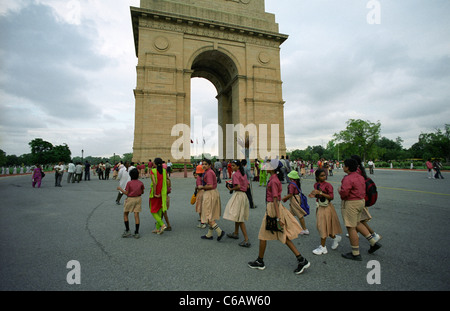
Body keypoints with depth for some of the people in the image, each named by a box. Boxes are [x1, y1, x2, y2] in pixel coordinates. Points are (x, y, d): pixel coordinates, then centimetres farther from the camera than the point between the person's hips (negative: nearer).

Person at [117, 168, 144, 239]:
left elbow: (126, 193, -10)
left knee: (125, 215, 14)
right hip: (138, 199, 3)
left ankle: (127, 231, 10)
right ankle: (136, 233, 7)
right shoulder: (140, 183, -2)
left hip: (130, 199, -3)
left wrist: (120, 189, 3)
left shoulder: (129, 183, -12)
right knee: (136, 215, 5)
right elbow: (142, 192, 6)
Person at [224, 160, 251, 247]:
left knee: (239, 218, -6)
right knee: (238, 215, 22)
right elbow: (247, 186, 13)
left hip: (238, 195, -9)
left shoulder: (235, 174, -13)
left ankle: (246, 240, -7)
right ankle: (236, 233, 37)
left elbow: (238, 186, -24)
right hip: (244, 195, 9)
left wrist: (231, 188, -10)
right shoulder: (243, 174, 12)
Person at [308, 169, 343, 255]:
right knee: (320, 226, 15)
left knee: (323, 226, -1)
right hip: (319, 207, 7)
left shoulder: (328, 185, -15)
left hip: (326, 208, -7)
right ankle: (335, 238, 40)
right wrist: (314, 195, -4)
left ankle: (322, 247, 12)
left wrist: (320, 193, -28)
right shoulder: (316, 185, 4)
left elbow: (331, 197, -21)